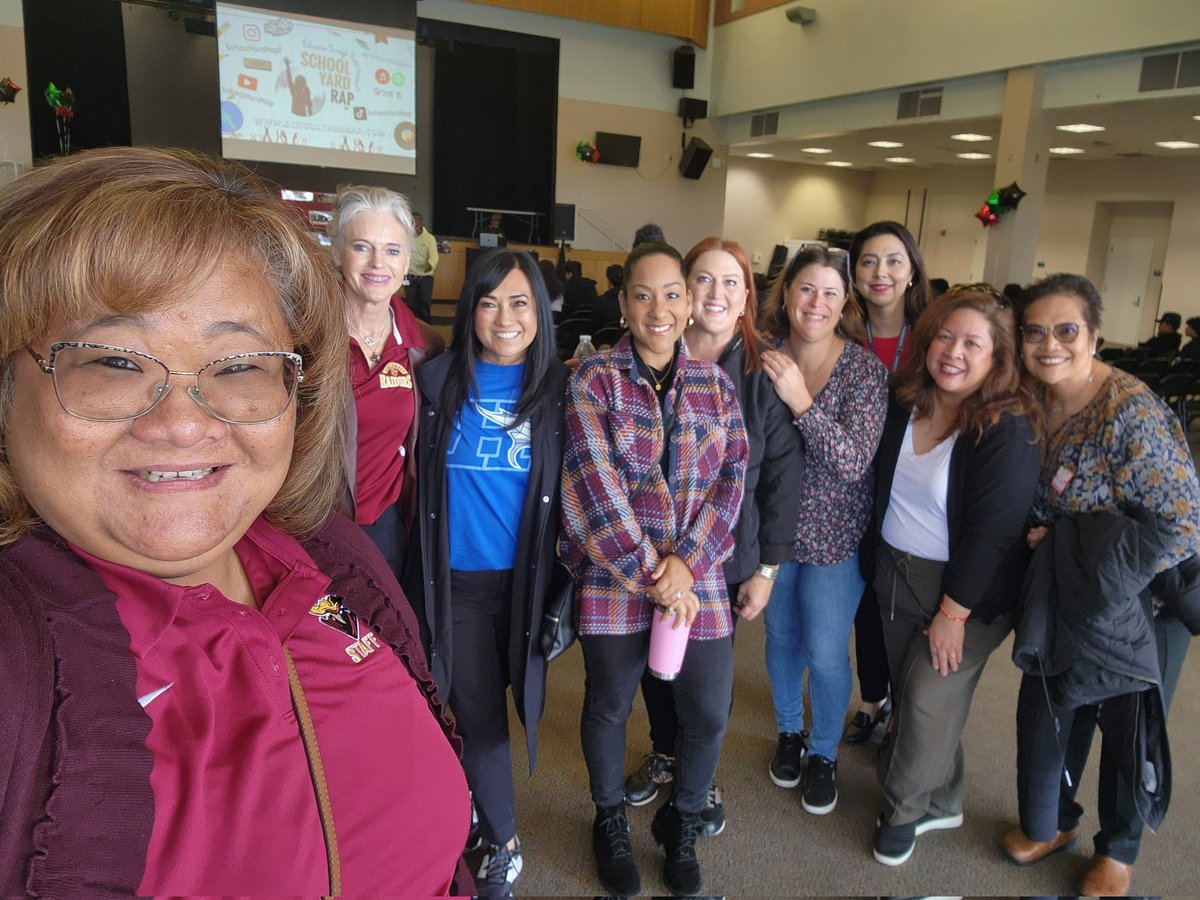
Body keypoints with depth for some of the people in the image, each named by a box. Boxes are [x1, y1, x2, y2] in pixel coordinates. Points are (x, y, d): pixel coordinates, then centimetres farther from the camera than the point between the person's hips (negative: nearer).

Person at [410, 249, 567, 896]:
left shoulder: (559, 389, -2)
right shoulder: (438, 380, -3)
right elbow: (420, 481, 4)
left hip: (527, 579, 1)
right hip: (458, 581, -1)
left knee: (517, 699, 17)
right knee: (478, 715, 6)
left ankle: (471, 792, 47)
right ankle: (502, 845, 28)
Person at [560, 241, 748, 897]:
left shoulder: (716, 386, 6)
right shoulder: (593, 380, -4)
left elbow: (731, 479, 1)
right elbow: (596, 487, -11)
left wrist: (686, 563, -12)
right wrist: (650, 575, -14)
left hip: (698, 577, 3)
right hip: (612, 575, -2)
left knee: (709, 714, 5)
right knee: (608, 706, 11)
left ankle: (681, 821, 36)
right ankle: (610, 821, 41)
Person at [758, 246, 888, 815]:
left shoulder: (864, 369, -13)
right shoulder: (764, 358, -5)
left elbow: (856, 460, -23)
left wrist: (800, 401, -32)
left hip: (834, 535, -2)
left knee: (826, 653, 7)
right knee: (780, 637, 18)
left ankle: (824, 754, 33)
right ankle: (789, 732, 43)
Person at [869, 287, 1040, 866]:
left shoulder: (1006, 429, -20)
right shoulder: (903, 404, -2)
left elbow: (991, 531, -20)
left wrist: (953, 611, -18)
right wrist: (879, 566, 9)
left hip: (968, 591, -5)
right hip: (894, 574, 6)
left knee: (929, 699, 0)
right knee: (907, 690, 15)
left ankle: (907, 805, 27)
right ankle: (941, 801, 39)